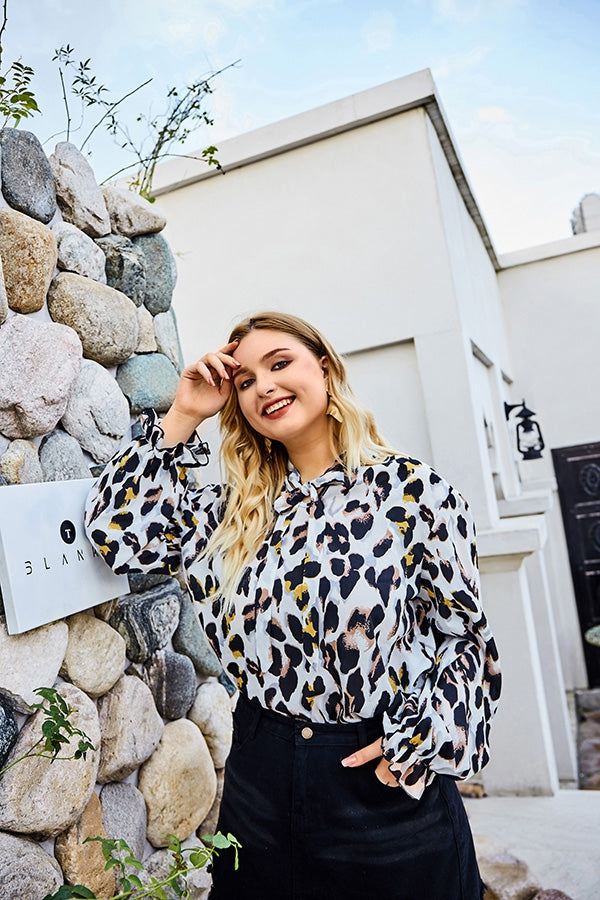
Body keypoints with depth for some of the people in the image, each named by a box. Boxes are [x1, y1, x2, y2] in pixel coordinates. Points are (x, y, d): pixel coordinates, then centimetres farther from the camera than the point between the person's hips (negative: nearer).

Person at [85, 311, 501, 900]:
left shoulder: (412, 490, -9)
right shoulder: (234, 510, 3)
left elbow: (466, 633, -4)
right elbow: (116, 530, -2)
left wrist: (419, 742, -13)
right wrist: (182, 418, -3)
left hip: (388, 786, -3)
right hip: (259, 778, 4)